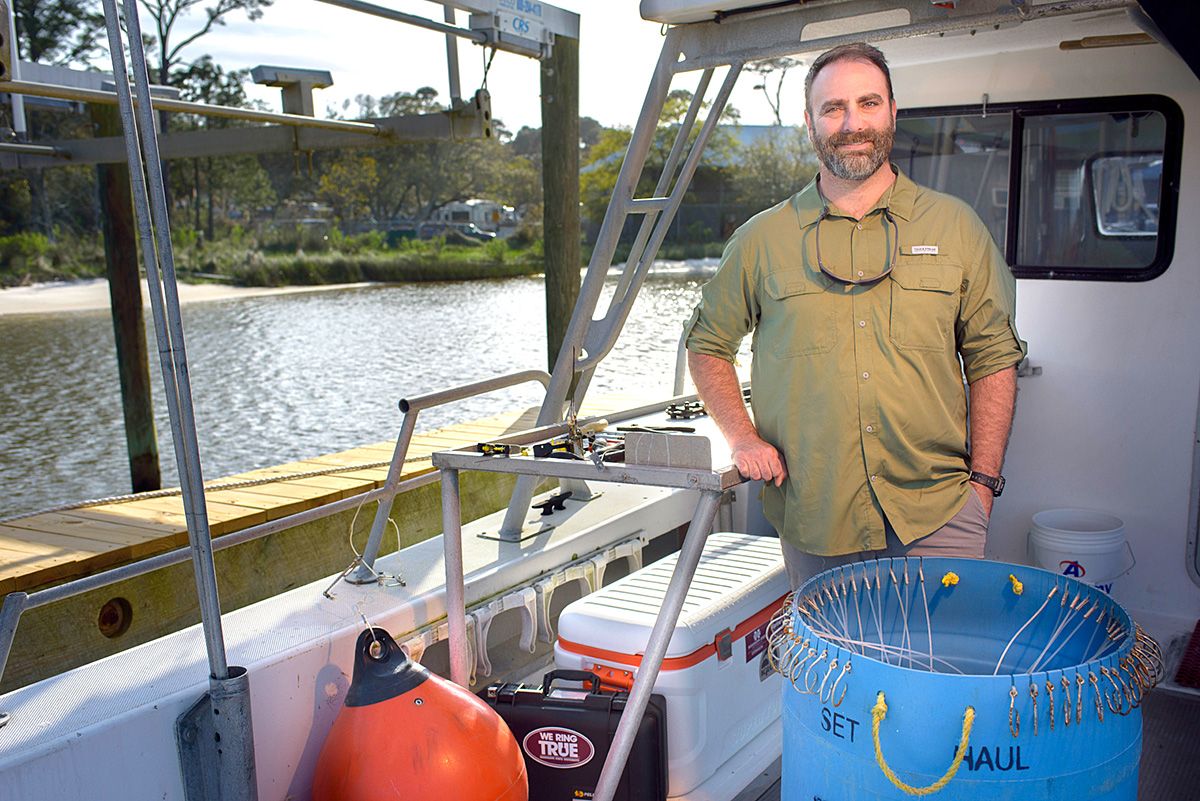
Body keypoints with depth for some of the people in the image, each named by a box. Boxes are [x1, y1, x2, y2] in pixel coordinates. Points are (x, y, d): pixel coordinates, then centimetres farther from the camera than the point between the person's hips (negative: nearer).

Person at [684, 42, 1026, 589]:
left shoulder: (956, 227, 5)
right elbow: (707, 343, 14)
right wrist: (743, 438, 1)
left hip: (936, 511, 0)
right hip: (813, 519, 0)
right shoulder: (762, 240, 3)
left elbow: (992, 357, 9)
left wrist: (983, 482, 2)